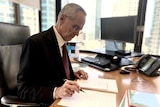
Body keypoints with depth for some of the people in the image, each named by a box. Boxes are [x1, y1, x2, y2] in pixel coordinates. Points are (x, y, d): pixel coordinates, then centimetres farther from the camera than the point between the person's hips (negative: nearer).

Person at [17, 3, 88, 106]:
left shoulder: (61, 42, 5)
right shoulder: (35, 42, -17)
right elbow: (23, 89, -16)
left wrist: (72, 74, -1)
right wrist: (55, 92, -30)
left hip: (64, 98, 7)